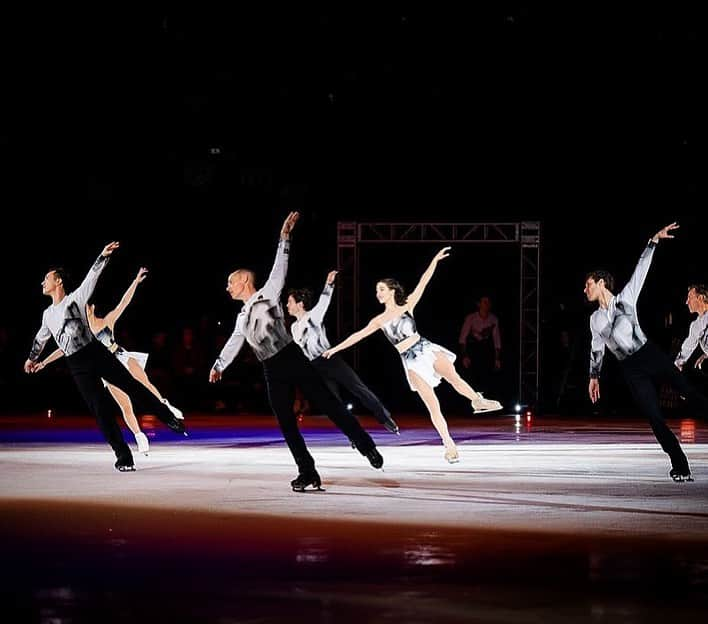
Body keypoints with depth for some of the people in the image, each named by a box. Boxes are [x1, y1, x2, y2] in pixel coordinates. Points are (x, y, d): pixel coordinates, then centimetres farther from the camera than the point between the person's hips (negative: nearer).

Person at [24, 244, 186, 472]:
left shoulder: (76, 298, 3)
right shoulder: (48, 314, 17)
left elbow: (92, 276, -9)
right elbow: (40, 338, 35)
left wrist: (103, 256, -23)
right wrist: (32, 358, 48)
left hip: (96, 352, -3)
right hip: (77, 365, 3)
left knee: (132, 386, -9)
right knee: (100, 410, -5)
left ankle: (169, 418, 2)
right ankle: (123, 457, -4)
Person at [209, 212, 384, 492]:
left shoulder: (267, 295, 4)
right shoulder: (242, 318, 22)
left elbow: (279, 269, -6)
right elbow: (234, 344, 35)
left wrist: (284, 238, -14)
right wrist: (219, 365, 43)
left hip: (293, 359, -7)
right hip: (273, 371, 7)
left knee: (328, 403, -9)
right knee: (286, 424, 0)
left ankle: (366, 446, -6)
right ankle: (307, 473, 3)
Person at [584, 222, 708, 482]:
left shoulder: (626, 297, 5)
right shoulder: (596, 319, 13)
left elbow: (642, 268, 1)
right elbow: (596, 349, 24)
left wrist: (653, 242, -7)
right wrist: (594, 376, 29)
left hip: (650, 354, -1)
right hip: (631, 369, 2)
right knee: (655, 418, -7)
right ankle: (679, 465, -4)